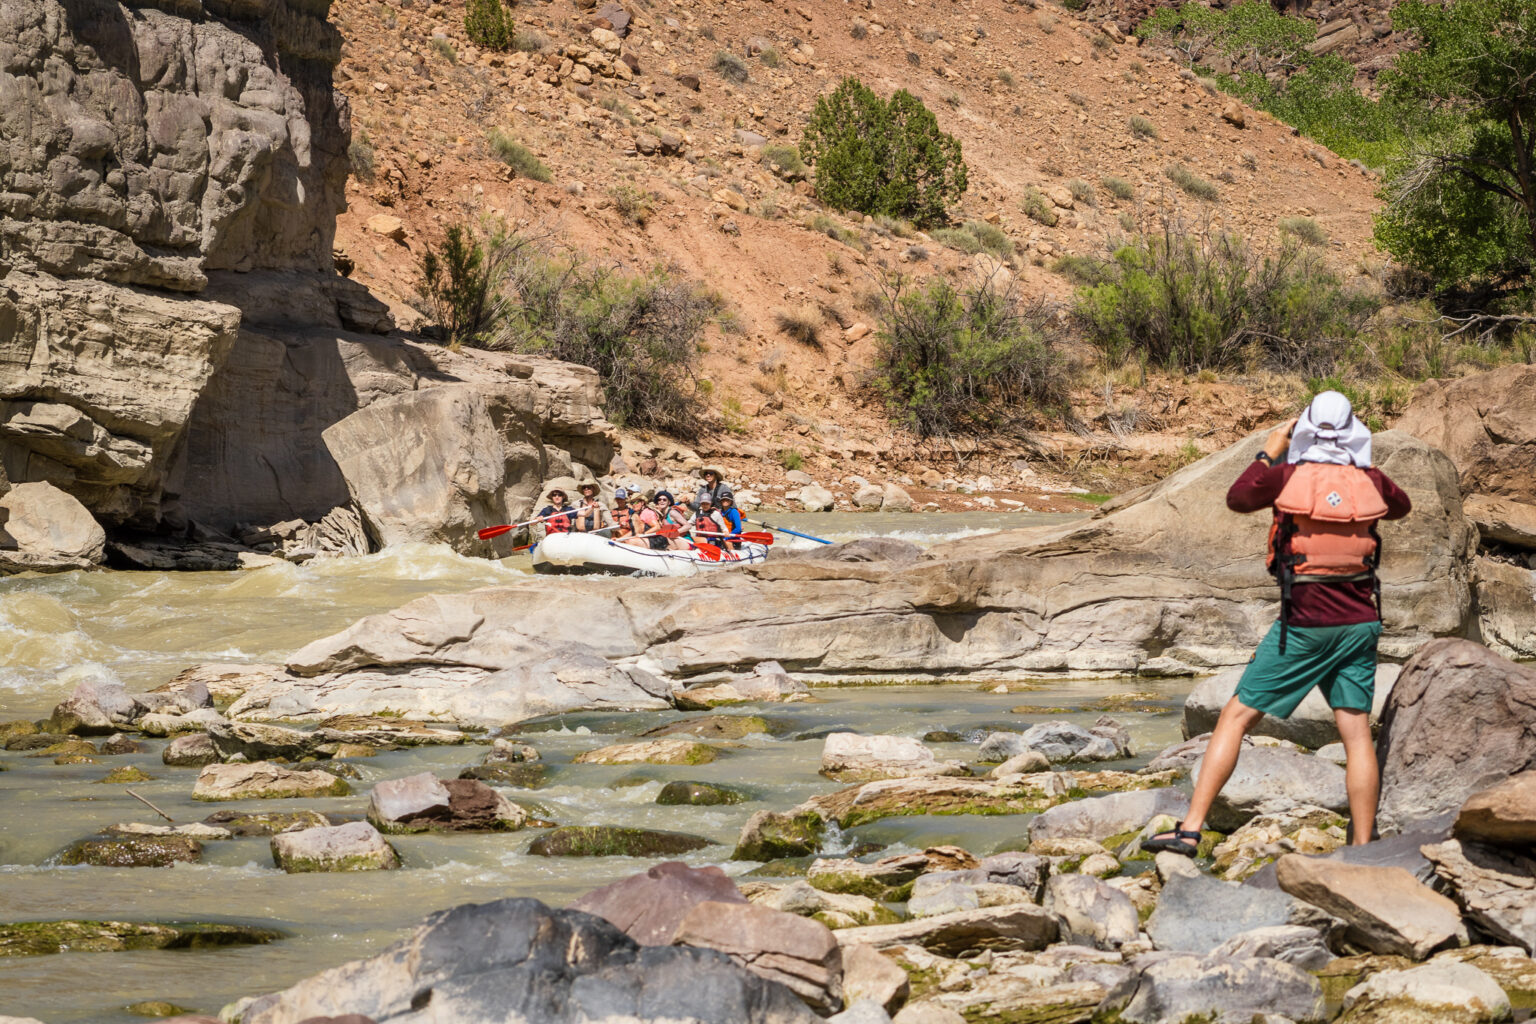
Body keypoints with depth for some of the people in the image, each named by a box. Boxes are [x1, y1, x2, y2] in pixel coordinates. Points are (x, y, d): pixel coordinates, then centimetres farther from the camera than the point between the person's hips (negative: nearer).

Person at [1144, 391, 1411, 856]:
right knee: (1357, 733, 4)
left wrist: (1268, 453, 17)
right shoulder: (1369, 482, 0)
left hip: (1305, 622, -3)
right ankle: (1362, 849, 3)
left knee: (1236, 717, 2)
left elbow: (1237, 498, 8)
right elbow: (1401, 506, 23)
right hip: (1361, 621, 3)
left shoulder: (1286, 476, -9)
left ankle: (1190, 829, -2)